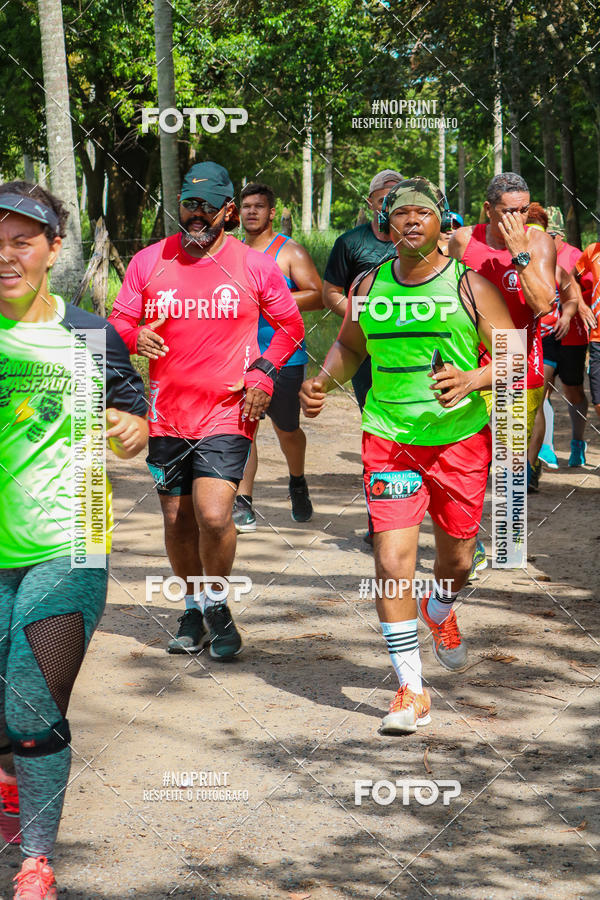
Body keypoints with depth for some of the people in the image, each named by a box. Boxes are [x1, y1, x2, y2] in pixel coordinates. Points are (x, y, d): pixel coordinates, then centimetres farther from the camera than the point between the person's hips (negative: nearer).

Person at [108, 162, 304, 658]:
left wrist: (263, 374, -3)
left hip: (227, 413, -3)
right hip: (167, 413, 3)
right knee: (177, 520, 9)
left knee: (214, 515, -17)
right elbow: (118, 321, 11)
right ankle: (194, 606, 31)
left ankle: (217, 602, 7)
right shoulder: (148, 262, 4)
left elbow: (290, 326, 11)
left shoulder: (255, 266, 1)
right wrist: (135, 338, -13)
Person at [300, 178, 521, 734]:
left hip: (461, 438, -1)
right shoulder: (370, 286, 4)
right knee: (392, 563, -12)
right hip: (388, 439, 1)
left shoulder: (470, 287, -5)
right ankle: (411, 692, -3)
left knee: (456, 560, 14)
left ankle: (438, 613, 52)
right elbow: (349, 345, 21)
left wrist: (472, 380, -24)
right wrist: (324, 381, 2)